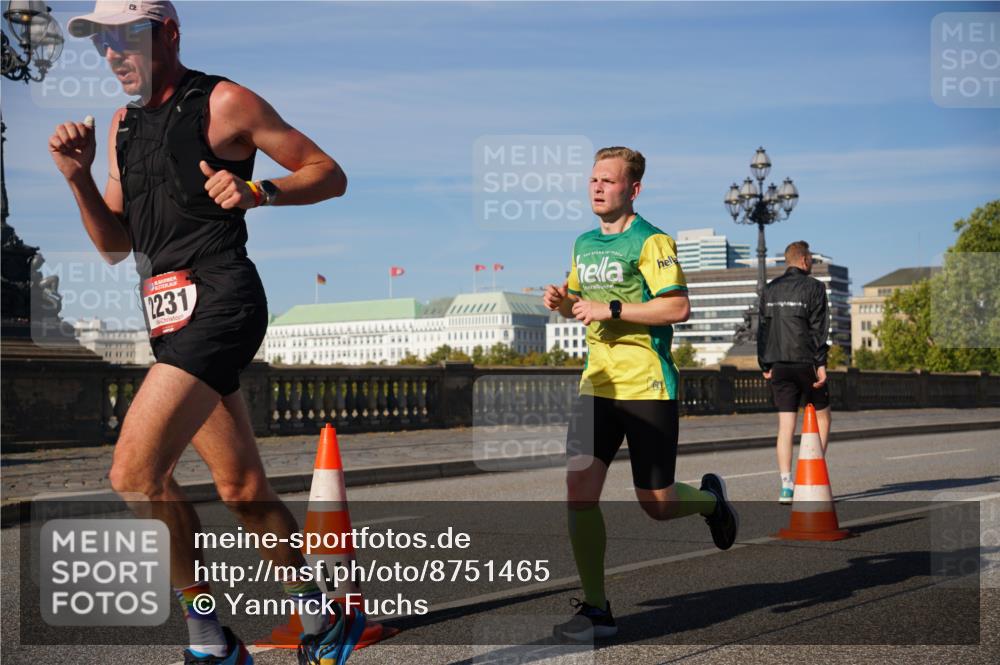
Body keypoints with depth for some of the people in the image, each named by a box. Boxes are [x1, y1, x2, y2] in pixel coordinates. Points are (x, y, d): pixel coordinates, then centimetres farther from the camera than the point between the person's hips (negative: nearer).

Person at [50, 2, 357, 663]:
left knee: (134, 473, -18)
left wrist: (256, 191, -16)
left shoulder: (224, 102, -1)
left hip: (218, 303, -8)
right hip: (172, 317, 8)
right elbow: (115, 244, 18)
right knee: (243, 489, 11)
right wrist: (79, 177, 3)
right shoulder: (124, 122, 19)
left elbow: (330, 175, 0)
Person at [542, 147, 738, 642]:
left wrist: (611, 309, -18)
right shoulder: (584, 244, 14)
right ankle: (596, 608, 1)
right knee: (579, 490, -9)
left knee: (656, 504, 2)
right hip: (598, 383, 6)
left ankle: (711, 498, 38)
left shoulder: (651, 242, -8)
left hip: (648, 387, -6)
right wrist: (561, 301, 4)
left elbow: (678, 308, -16)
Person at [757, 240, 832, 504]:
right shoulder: (813, 287, -3)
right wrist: (821, 363, -12)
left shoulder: (770, 290, 12)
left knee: (785, 425, 2)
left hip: (779, 365, 4)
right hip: (805, 362, -4)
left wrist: (765, 365, 14)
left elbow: (763, 328, 10)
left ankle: (786, 487, -4)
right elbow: (818, 328, -10)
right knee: (822, 416, 14)